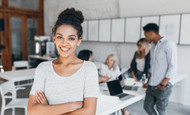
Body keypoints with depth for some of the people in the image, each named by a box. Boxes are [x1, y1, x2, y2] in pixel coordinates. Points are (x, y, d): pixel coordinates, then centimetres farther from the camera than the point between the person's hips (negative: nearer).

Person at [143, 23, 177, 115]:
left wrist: (162, 85, -17)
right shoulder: (153, 46, 12)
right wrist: (148, 82, 15)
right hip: (151, 86, 7)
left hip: (163, 87, -7)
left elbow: (173, 68, -16)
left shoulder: (169, 45, -12)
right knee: (147, 107, 14)